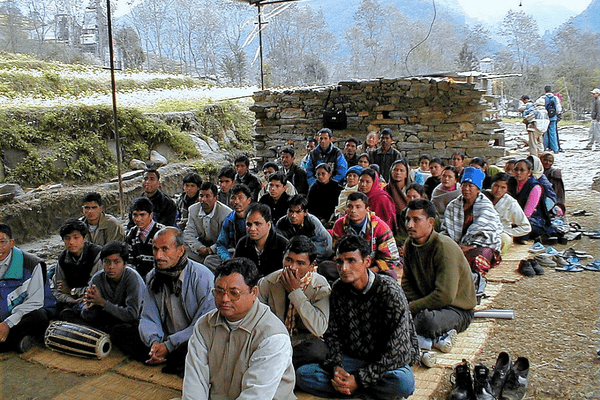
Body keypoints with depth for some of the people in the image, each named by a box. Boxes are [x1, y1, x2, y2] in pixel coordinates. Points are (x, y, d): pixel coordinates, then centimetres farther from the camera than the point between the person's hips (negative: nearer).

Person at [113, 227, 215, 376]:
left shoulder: (202, 277, -13)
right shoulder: (153, 277, 5)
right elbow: (148, 318, 4)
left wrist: (169, 346, -20)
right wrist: (154, 341, -19)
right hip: (164, 340, 6)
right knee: (119, 331, -9)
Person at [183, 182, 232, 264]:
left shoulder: (227, 213, -15)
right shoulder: (193, 209, 2)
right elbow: (189, 233, -1)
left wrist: (210, 250, -23)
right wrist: (200, 248, -18)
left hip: (217, 248, -5)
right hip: (200, 244, 5)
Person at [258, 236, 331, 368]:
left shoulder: (320, 287, -8)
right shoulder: (267, 283, -1)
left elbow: (319, 329, -20)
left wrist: (296, 292, -21)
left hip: (304, 342, 0)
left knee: (317, 351, -35)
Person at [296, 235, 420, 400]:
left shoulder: (390, 292, -19)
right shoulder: (338, 289, -2)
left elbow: (398, 350, -21)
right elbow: (332, 333, 4)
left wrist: (359, 379, -25)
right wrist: (336, 366, -16)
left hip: (389, 362, -4)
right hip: (352, 358, 5)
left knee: (403, 382, -38)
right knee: (303, 374, -16)